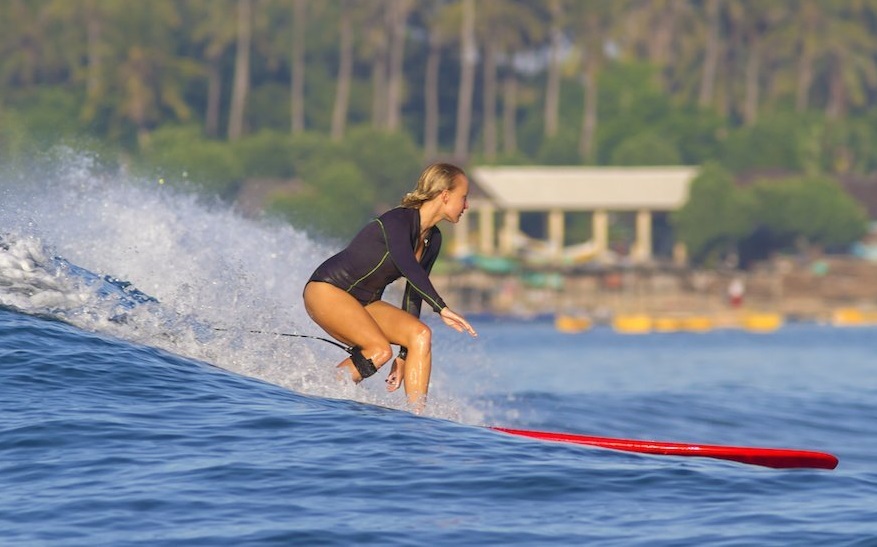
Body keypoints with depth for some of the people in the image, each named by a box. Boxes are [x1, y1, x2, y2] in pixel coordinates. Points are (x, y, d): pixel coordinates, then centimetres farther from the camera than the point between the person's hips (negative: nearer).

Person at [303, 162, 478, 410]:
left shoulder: (433, 240, 6)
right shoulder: (398, 221, -20)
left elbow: (414, 293, 9)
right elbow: (408, 268, -37)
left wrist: (404, 356, 6)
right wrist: (441, 308, -49)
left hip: (363, 302, 8)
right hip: (326, 290, -8)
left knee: (421, 334, -15)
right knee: (380, 350, -28)